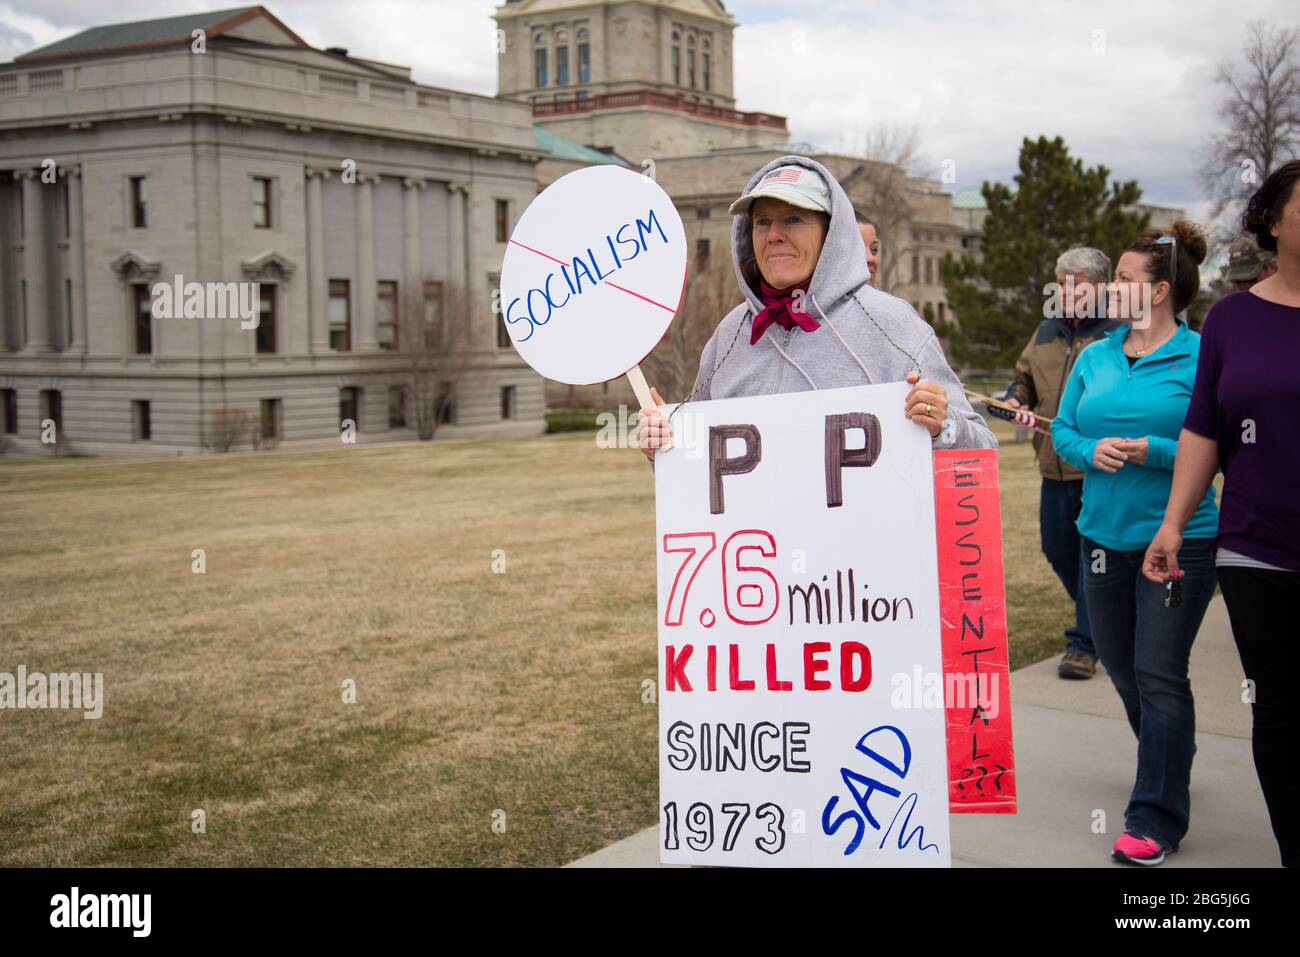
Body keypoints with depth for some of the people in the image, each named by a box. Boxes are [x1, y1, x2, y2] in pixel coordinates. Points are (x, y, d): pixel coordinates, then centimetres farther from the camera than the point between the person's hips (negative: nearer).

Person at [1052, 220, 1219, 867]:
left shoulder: (1200, 357, -10)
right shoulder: (1095, 357, 8)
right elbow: (1062, 428, 11)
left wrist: (1154, 451, -23)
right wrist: (1090, 450, -10)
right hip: (1105, 535, 6)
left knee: (1159, 674, -6)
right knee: (1122, 668, 17)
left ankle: (1155, 820, 1)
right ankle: (1169, 764, 43)